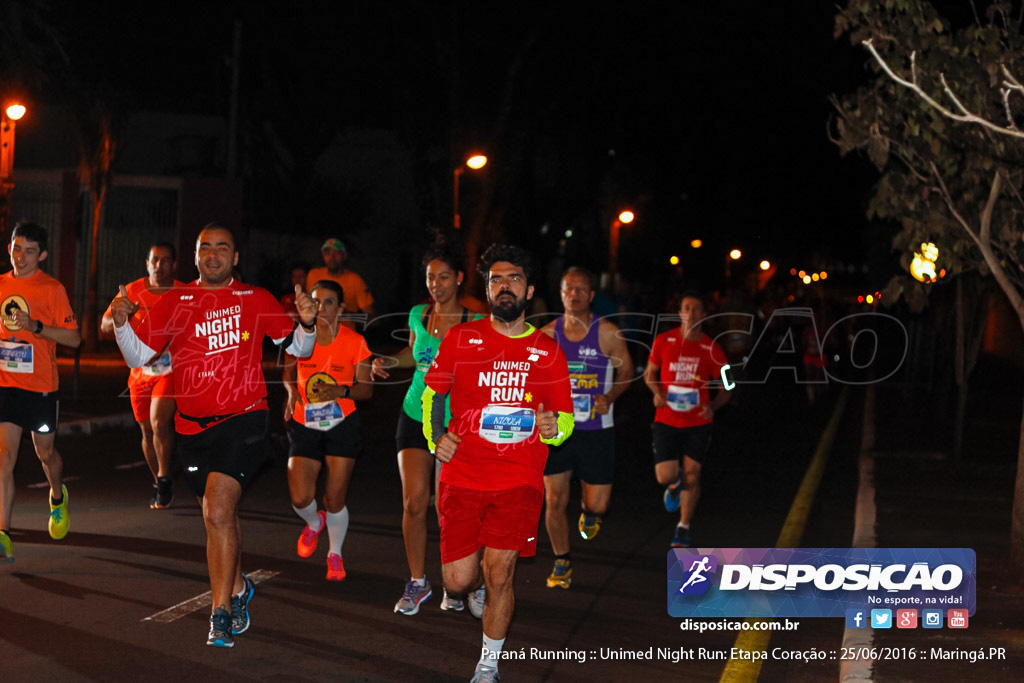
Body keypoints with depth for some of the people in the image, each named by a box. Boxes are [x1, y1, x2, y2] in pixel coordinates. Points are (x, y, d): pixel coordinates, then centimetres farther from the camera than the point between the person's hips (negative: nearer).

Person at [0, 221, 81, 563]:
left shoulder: (51, 289, -7)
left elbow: (73, 338, -10)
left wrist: (36, 327, -20)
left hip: (40, 385, -2)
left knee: (45, 452, 13)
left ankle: (58, 497, 46)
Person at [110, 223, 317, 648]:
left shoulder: (256, 300, 5)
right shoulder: (175, 303, 7)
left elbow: (297, 348, 11)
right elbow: (137, 357, 7)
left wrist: (307, 324, -10)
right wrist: (121, 322, -11)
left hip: (243, 421, -3)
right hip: (193, 427, 3)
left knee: (218, 512, -18)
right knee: (220, 516, 17)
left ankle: (221, 612, -8)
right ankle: (237, 588, 41)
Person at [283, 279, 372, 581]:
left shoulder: (354, 342, -7)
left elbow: (367, 388, -2)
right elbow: (289, 369, 17)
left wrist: (343, 392, -21)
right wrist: (291, 390, -4)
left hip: (343, 426, -1)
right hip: (304, 427, 2)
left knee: (335, 499, 0)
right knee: (300, 499, -9)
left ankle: (335, 554, 27)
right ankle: (314, 523, 29)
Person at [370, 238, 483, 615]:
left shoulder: (474, 324, -9)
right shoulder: (418, 314, 3)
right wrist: (388, 362, 7)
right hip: (416, 417, 3)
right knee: (414, 503, -5)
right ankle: (417, 583, 11)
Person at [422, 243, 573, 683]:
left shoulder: (548, 352, 5)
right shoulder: (460, 339, 4)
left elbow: (565, 418, 11)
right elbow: (433, 392, 16)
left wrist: (551, 428, -11)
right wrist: (435, 436, 0)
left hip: (519, 482, -1)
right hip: (462, 477, 1)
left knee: (499, 576, -7)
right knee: (457, 581, 2)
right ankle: (479, 586, 41)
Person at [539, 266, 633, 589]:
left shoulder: (607, 333, -6)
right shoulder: (548, 333, -1)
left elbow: (626, 370, 5)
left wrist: (610, 396, -12)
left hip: (596, 430, -1)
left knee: (598, 504, -3)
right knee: (554, 501, 1)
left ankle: (588, 509, 36)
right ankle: (562, 563, 21)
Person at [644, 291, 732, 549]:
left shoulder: (712, 349, -4)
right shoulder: (663, 341, -3)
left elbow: (725, 389, 3)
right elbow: (650, 373, 11)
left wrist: (713, 406, -17)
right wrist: (657, 391, -10)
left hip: (697, 423, 0)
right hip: (666, 421, 0)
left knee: (691, 476, -2)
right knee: (665, 477, -8)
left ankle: (683, 528, 17)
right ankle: (675, 484, 32)